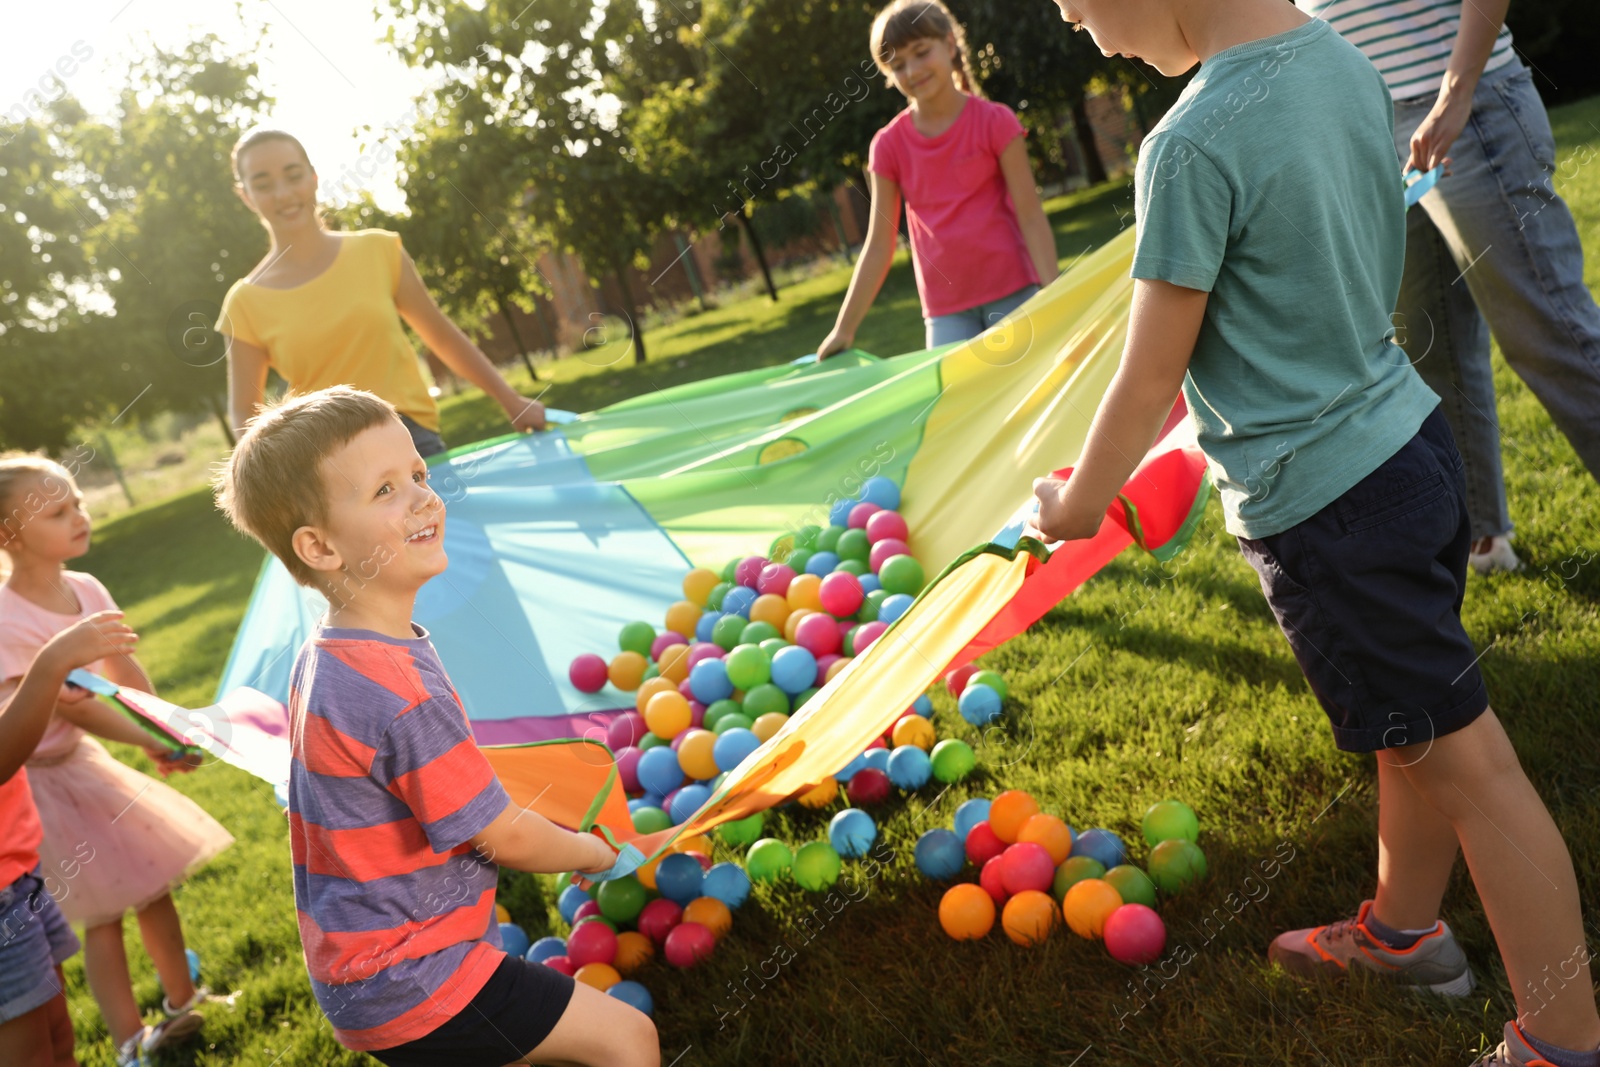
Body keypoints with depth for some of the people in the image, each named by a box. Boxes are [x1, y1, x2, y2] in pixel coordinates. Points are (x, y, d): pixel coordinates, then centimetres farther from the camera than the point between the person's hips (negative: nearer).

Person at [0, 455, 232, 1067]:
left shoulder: (87, 591, -7)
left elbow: (125, 672, 2)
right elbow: (72, 707, -30)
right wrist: (152, 742, -34)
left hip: (83, 760, 7)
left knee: (153, 880, 15)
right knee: (102, 914, 0)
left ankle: (182, 1005, 36)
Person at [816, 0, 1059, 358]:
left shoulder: (994, 121, -3)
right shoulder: (889, 145, 3)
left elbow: (1031, 217, -6)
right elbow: (878, 247, 3)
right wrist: (844, 329, -1)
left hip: (1013, 295, -2)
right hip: (946, 311, 2)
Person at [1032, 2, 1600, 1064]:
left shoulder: (1193, 145, -23)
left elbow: (1151, 378, -15)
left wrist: (1079, 502, 2)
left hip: (1321, 499, -9)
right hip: (1410, 433, 9)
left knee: (1464, 760, 3)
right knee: (1414, 727, 23)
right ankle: (1403, 928, 44)